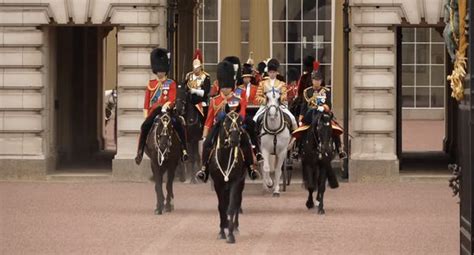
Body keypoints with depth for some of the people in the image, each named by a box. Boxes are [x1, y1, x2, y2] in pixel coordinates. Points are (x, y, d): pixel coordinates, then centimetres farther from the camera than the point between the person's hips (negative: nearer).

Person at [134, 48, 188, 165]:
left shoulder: (171, 84, 9)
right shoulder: (151, 84, 16)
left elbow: (172, 100, -3)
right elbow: (146, 102, 14)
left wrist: (166, 105, -23)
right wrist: (146, 115, 2)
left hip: (167, 110, -1)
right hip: (154, 111, 1)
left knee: (179, 125, -29)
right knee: (144, 126, -27)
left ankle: (184, 150, -23)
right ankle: (140, 152, -23)